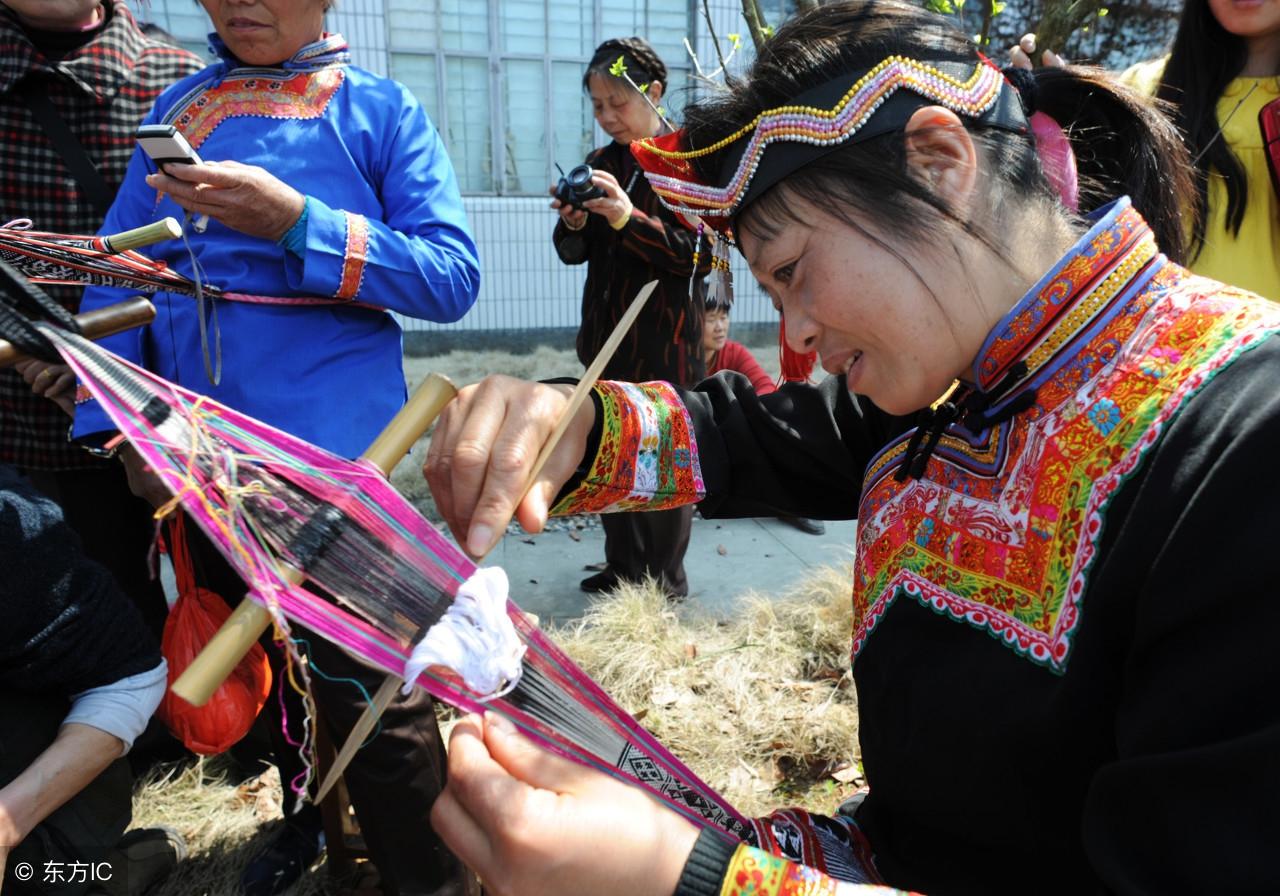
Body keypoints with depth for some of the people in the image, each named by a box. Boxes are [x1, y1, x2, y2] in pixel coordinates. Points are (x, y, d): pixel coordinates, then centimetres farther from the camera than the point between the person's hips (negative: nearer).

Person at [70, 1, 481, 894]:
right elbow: (119, 270, 6)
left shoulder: (381, 109, -3)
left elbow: (454, 277, -13)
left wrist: (297, 223, -23)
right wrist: (117, 418, -7)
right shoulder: (177, 107, 10)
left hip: (331, 455, -5)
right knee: (258, 658, 22)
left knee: (365, 689, -2)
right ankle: (306, 817, 46)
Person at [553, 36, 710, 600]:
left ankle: (665, 583, 13)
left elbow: (701, 254, -14)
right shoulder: (601, 164, 11)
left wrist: (630, 220, -24)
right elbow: (574, 253, 12)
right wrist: (573, 225, -11)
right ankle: (621, 568, 25)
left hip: (667, 341, -6)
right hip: (606, 336, 6)